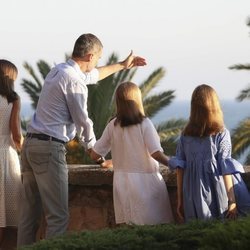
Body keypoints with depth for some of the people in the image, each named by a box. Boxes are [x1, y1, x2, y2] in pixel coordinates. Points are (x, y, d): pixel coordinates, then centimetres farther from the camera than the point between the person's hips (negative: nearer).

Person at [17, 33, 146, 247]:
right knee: (58, 215, -8)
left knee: (29, 213, 10)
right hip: (49, 148, -10)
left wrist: (122, 65, 47)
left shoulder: (59, 70, 17)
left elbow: (92, 75, 36)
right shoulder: (73, 81, -13)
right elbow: (82, 121, -7)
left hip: (31, 144, 10)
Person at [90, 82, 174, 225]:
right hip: (145, 180, -4)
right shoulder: (144, 124, -9)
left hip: (121, 180, 4)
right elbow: (156, 153, -15)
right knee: (154, 225, 0)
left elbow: (95, 155, 5)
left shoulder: (113, 126, 2)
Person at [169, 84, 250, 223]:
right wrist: (232, 201, -5)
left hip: (193, 198, 3)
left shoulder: (185, 135, 4)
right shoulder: (221, 134, -6)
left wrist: (180, 200, 11)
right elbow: (225, 170, -8)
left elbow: (180, 168, 5)